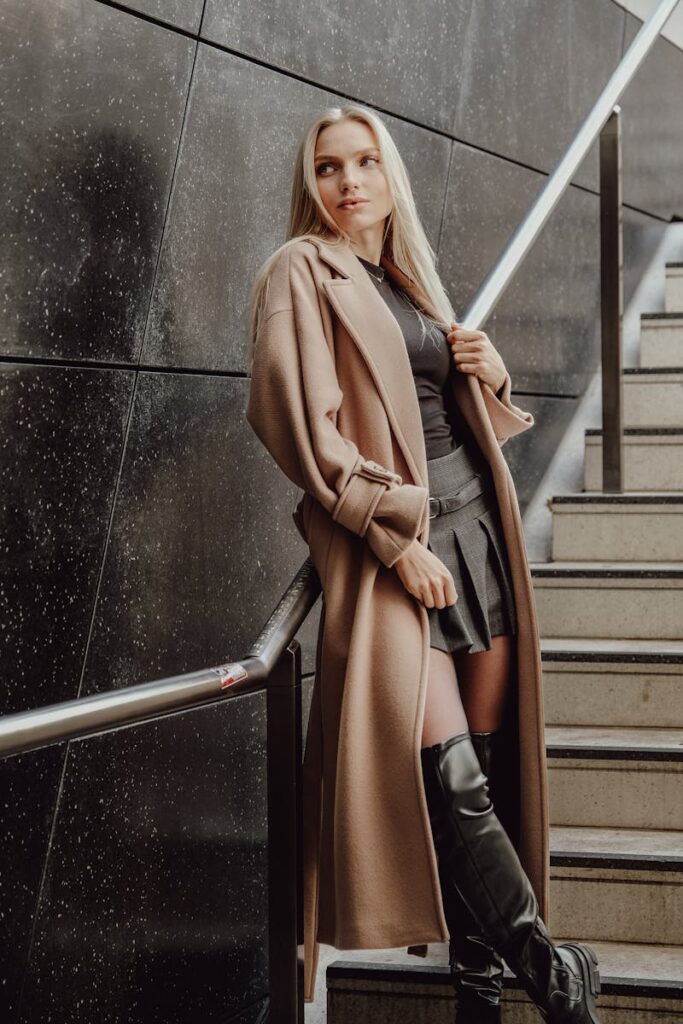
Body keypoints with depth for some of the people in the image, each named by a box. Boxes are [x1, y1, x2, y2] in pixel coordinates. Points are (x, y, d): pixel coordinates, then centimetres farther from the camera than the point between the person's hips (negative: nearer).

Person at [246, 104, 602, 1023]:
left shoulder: (413, 275, 19)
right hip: (391, 540, -7)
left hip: (474, 522, 7)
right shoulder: (300, 275, -1)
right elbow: (305, 428, -11)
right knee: (451, 772, -15)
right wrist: (398, 541, -17)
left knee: (493, 755, 3)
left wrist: (493, 375, 6)